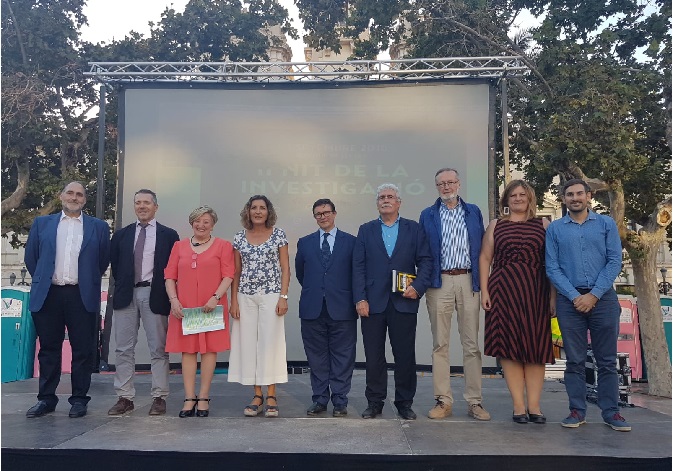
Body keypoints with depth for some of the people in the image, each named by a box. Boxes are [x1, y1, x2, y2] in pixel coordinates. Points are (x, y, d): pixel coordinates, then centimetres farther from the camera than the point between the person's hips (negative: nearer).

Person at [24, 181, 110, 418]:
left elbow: (104, 259, 10)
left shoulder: (98, 227, 7)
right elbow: (31, 256, 14)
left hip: (82, 296, -1)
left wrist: (90, 281, 10)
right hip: (48, 294, 1)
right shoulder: (42, 223, 10)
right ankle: (46, 398, 18)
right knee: (48, 348, 8)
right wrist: (41, 279, 14)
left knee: (83, 349, 2)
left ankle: (79, 399, 12)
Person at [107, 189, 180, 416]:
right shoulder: (121, 235, 13)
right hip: (126, 295, 3)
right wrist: (121, 285, 10)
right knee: (124, 349, 4)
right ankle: (125, 397, 11)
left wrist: (167, 295, -1)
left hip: (155, 295, -3)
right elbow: (114, 265, 18)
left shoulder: (169, 235, 5)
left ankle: (159, 398, 7)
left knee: (158, 349, 1)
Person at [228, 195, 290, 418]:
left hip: (271, 295, -3)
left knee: (270, 342, -3)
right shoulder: (240, 237, 8)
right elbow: (236, 271, 10)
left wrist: (283, 296, -8)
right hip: (246, 297, 3)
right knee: (248, 343, 3)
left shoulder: (278, 235, 1)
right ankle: (257, 395, 14)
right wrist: (234, 300, 3)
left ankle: (271, 396, 7)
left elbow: (285, 268, 0)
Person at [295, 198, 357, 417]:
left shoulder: (350, 241, 4)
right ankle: (319, 399, 17)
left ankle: (340, 401, 11)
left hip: (342, 308, -2)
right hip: (313, 309, 2)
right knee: (316, 357, 8)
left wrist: (353, 298, 8)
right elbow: (300, 271, 20)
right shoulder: (305, 243, 11)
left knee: (342, 356, 2)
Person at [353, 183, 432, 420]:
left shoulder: (414, 229, 9)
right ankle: (374, 402, 16)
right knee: (373, 355, 5)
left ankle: (405, 403, 16)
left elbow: (425, 261, 5)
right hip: (373, 302, 1)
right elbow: (358, 266, 5)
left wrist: (418, 287, -11)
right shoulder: (366, 230, 11)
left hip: (404, 301, 0)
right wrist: (360, 299, -5)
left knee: (405, 355, 3)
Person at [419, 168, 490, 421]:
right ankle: (443, 401, 10)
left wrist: (481, 282, 2)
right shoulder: (427, 215, 10)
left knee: (472, 344, 2)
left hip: (468, 281, 1)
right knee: (440, 344, 3)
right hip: (439, 283, 0)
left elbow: (482, 248, 9)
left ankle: (474, 401, 9)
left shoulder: (473, 212, 12)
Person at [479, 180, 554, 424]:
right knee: (509, 346, -1)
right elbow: (485, 258, 7)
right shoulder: (496, 225, 11)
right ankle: (518, 405, 6)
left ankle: (534, 405, 8)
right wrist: (484, 291, -3)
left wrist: (553, 295, -3)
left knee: (536, 347, 1)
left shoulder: (543, 224, 9)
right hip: (504, 291, 0)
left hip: (536, 293, 0)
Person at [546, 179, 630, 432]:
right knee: (574, 360, 4)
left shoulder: (606, 224, 7)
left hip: (603, 298, 0)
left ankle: (611, 412, 12)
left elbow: (615, 262, 0)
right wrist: (575, 296, -9)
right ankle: (577, 411, 12)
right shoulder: (555, 228, 7)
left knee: (607, 359, 4)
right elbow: (552, 268, 1)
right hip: (570, 300, 0)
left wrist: (594, 294, -9)